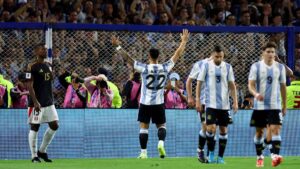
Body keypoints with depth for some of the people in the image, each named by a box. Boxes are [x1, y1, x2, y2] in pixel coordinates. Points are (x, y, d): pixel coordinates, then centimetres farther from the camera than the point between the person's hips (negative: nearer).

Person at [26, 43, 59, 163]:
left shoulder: (48, 65, 12)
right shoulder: (32, 67, -10)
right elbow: (29, 85, -15)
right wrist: (35, 102, -22)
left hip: (49, 102, 7)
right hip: (37, 103, -7)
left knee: (54, 125, 5)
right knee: (34, 128, -2)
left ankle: (42, 151, 19)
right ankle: (34, 156, 5)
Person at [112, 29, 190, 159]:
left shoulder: (144, 68, -11)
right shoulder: (165, 68, -4)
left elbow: (128, 59, -10)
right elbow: (177, 54, 6)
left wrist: (118, 46, -4)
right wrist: (184, 41, 16)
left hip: (145, 102, -2)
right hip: (159, 103, 2)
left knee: (144, 127, 5)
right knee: (161, 126, 14)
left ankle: (143, 152, 2)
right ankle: (161, 143, -14)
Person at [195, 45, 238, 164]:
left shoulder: (227, 67, 5)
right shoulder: (206, 66, 0)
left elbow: (232, 86, 8)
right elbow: (199, 83, 2)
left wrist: (235, 102, 1)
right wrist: (197, 100, -4)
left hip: (224, 104, 2)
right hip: (211, 104, -2)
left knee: (223, 130, 4)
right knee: (210, 129, -13)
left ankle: (220, 157, 12)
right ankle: (211, 153, 7)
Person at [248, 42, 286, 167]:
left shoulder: (280, 67, 7)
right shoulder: (256, 67, 0)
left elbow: (283, 87, 14)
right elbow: (250, 85, -6)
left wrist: (284, 105, 14)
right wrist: (256, 94, -28)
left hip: (275, 106, 0)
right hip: (259, 105, 0)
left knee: (275, 129, -16)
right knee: (259, 132, 6)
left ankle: (275, 156, -26)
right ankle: (259, 157, 21)